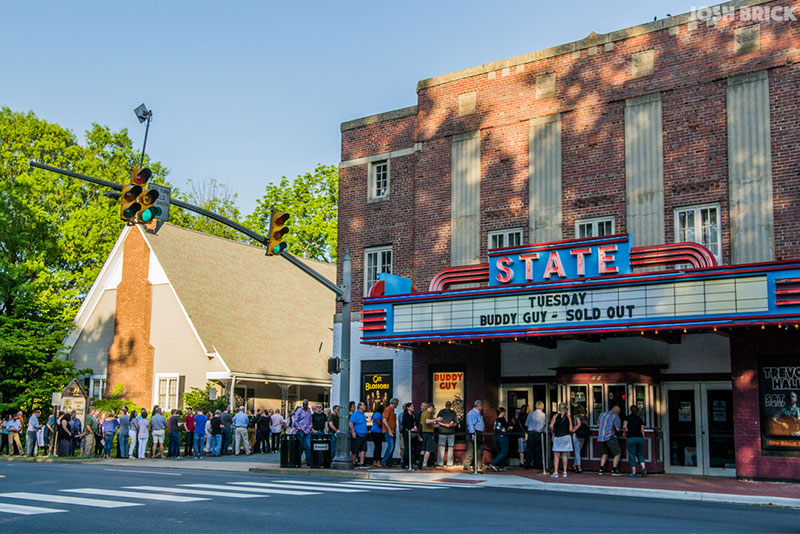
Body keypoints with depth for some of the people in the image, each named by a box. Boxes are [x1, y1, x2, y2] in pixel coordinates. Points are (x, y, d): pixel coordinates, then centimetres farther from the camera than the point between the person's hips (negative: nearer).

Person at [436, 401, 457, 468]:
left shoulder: (453, 413, 14)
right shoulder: (441, 412, 6)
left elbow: (455, 422, 16)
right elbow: (437, 421, 0)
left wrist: (452, 424, -7)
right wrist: (446, 425, -12)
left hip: (451, 432, 3)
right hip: (442, 432, -3)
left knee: (450, 447, 1)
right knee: (441, 447, -7)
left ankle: (449, 463, 5)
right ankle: (440, 463, -6)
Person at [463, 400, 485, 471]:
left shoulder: (479, 413, 21)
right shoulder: (472, 413, -11)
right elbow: (470, 424, -19)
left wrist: (482, 435, 22)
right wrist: (473, 434, -25)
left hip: (479, 434, 10)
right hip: (474, 433, -10)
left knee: (480, 450, 12)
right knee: (471, 450, -10)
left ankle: (479, 466, 19)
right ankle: (466, 465, -8)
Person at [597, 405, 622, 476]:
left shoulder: (602, 414, 13)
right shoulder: (615, 416, -5)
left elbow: (598, 425, 24)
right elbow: (618, 429, -4)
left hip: (600, 437, 6)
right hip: (610, 437, -6)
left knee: (605, 453, 22)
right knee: (618, 453, 7)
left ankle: (601, 469, 13)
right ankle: (614, 470, 4)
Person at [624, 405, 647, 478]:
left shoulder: (628, 417, 7)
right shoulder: (640, 419, 15)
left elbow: (624, 426, -8)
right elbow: (642, 431, 12)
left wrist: (625, 432, 11)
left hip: (631, 438, -3)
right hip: (640, 438, 3)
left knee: (632, 455, 4)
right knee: (639, 454, 18)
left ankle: (634, 473, 2)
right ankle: (643, 468, -1)